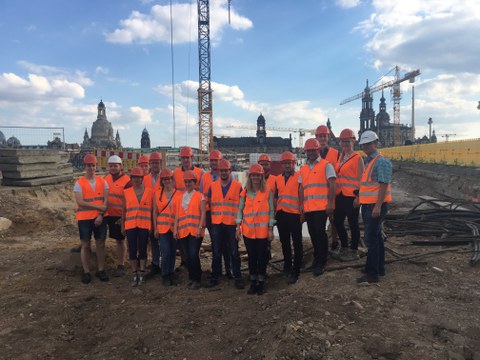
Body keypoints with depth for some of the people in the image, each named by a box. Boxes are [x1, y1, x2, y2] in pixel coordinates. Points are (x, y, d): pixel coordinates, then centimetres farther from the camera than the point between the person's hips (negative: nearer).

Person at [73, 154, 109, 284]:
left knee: (100, 244, 7)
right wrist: (98, 207, -14)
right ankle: (86, 272, 15)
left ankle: (101, 270, 18)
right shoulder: (79, 183, -3)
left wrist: (101, 215, -12)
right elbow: (80, 202, -13)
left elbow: (106, 201, -1)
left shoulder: (102, 182, 5)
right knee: (85, 245, 6)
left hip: (100, 218, 2)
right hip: (84, 218, -2)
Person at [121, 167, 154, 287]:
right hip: (130, 226, 1)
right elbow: (124, 210, 10)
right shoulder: (126, 192, 6)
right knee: (132, 250, 5)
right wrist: (122, 225, 8)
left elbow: (152, 209, 4)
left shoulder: (149, 192, 2)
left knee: (142, 250, 5)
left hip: (144, 225, -1)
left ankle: (142, 274, 18)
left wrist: (152, 225, 1)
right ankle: (135, 275, 17)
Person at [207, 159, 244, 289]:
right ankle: (215, 277, 21)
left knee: (234, 252, 4)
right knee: (216, 252, 10)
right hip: (216, 224, 2)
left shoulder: (238, 186, 0)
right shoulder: (213, 186, 7)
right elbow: (208, 204, 13)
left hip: (232, 224, -2)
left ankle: (238, 278, 14)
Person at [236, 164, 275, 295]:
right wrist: (238, 227, 2)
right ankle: (253, 282, 21)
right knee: (251, 257, 9)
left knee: (262, 256, 4)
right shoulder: (245, 192, 7)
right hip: (248, 230, 2)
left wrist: (271, 229, -3)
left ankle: (261, 282, 18)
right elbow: (240, 210, 9)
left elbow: (271, 211, 0)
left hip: (262, 230, -2)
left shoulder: (267, 192, 0)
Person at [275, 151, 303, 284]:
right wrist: (274, 213, 13)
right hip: (281, 215, 6)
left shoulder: (299, 177, -3)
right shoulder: (278, 179, 12)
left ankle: (295, 271, 6)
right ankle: (287, 266, 30)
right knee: (284, 242, 16)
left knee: (297, 243, 0)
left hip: (294, 214, -5)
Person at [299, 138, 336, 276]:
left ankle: (322, 263, 4)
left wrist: (330, 203, -13)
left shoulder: (326, 165, 0)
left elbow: (332, 185, -6)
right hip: (308, 207, 5)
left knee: (320, 232, -6)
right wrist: (301, 205, 10)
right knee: (313, 233, 11)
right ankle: (316, 258, 25)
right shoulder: (303, 169, 16)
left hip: (322, 207, -5)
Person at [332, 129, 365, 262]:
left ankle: (354, 251, 17)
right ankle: (344, 248, 29)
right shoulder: (340, 158, 13)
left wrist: (358, 197, -16)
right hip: (340, 196, 7)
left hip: (351, 196, -7)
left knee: (353, 224, 3)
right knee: (337, 222, 13)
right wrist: (335, 194, 12)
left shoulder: (357, 158, -7)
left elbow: (361, 179, -11)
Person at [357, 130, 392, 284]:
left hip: (376, 206, -10)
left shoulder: (381, 162, -13)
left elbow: (384, 185, -20)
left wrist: (378, 206, -24)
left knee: (370, 238, -8)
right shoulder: (368, 161, 16)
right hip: (367, 205, 10)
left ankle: (372, 273, -1)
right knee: (376, 237, 16)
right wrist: (360, 199, 19)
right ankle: (379, 268, 28)